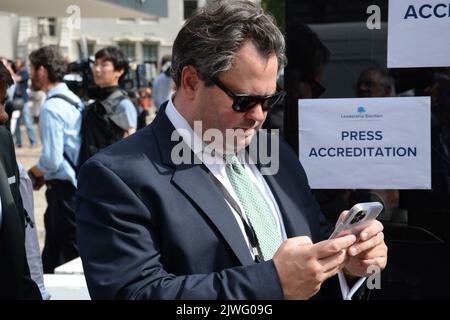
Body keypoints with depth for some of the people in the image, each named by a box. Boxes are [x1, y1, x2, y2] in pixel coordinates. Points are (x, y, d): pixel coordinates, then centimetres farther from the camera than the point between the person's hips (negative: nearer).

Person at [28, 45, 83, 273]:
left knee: (69, 255, 1)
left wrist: (33, 174, -3)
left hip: (63, 189, -9)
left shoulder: (51, 107, -18)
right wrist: (45, 175, 12)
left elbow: (52, 160, -22)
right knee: (52, 251, 17)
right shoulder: (74, 100, 9)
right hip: (77, 183, 9)